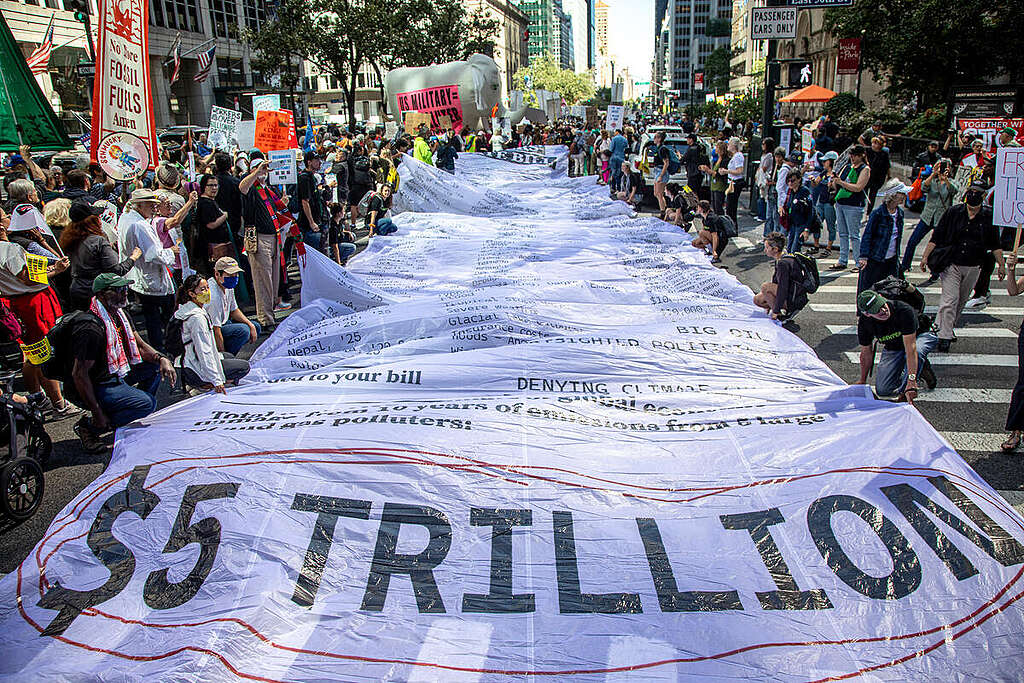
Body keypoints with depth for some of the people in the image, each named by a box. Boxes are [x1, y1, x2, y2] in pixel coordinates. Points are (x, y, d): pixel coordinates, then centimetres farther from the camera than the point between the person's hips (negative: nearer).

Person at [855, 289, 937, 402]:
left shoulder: (904, 311, -38)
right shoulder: (864, 322, -24)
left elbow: (911, 349, -41)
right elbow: (866, 353, -8)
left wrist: (911, 381, -46)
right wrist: (862, 381, -1)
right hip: (892, 348, 4)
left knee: (916, 352, -41)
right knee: (882, 390, -9)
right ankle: (920, 368, 14)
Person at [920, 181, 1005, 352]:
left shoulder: (989, 216, 2)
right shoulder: (953, 212, -2)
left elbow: (995, 245, 9)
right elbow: (936, 237, 0)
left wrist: (1001, 265, 6)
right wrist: (925, 256, -5)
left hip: (973, 268, 3)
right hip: (951, 265, -3)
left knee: (961, 301, 14)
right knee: (949, 300, -12)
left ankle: (948, 328, 30)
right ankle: (944, 336, -12)